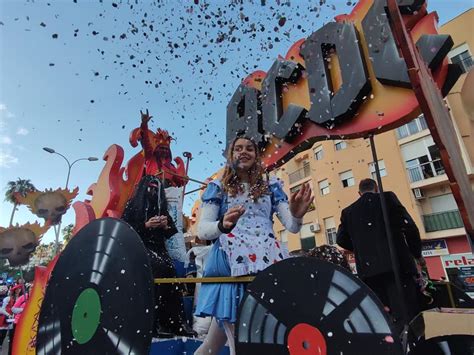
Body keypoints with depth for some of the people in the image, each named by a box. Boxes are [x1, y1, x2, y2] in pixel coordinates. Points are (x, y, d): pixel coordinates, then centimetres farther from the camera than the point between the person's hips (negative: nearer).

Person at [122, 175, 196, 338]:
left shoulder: (161, 207, 16)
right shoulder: (133, 205, 5)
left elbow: (171, 233, 14)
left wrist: (166, 226, -8)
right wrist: (146, 225, -14)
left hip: (158, 248, 4)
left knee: (170, 268, -26)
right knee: (160, 268, -31)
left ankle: (176, 321, -23)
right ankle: (157, 323, -26)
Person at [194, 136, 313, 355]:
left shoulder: (271, 187, 15)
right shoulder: (218, 188, 9)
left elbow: (292, 227, 6)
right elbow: (202, 230, -1)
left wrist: (297, 215, -18)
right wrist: (222, 225, -24)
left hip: (264, 262, 3)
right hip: (230, 262, -2)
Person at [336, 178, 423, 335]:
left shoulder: (348, 211, 13)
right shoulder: (388, 197, 5)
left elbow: (341, 239, 8)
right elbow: (409, 226, -3)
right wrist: (416, 253, 11)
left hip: (368, 269, 3)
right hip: (396, 263, -3)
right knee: (407, 315, -2)